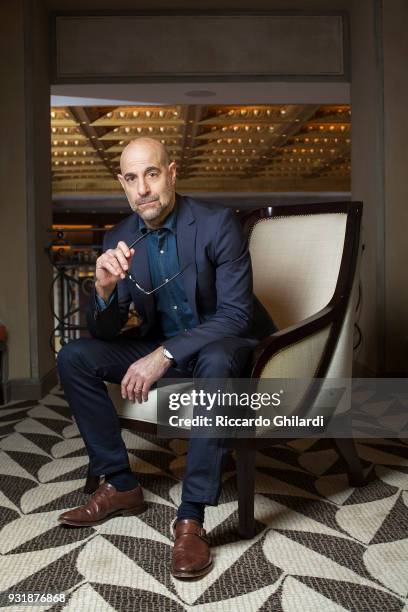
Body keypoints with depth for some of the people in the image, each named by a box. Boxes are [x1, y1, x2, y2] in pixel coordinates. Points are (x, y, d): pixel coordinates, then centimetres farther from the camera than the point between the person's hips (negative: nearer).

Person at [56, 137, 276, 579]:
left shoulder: (218, 223, -19)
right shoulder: (118, 239, -4)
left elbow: (235, 315, -23)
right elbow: (104, 333, -6)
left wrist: (165, 355, -33)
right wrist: (105, 288, -29)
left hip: (223, 347, -5)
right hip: (161, 349, 5)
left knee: (215, 363, -40)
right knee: (73, 358, -11)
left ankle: (191, 518, -31)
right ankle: (119, 485, -1)